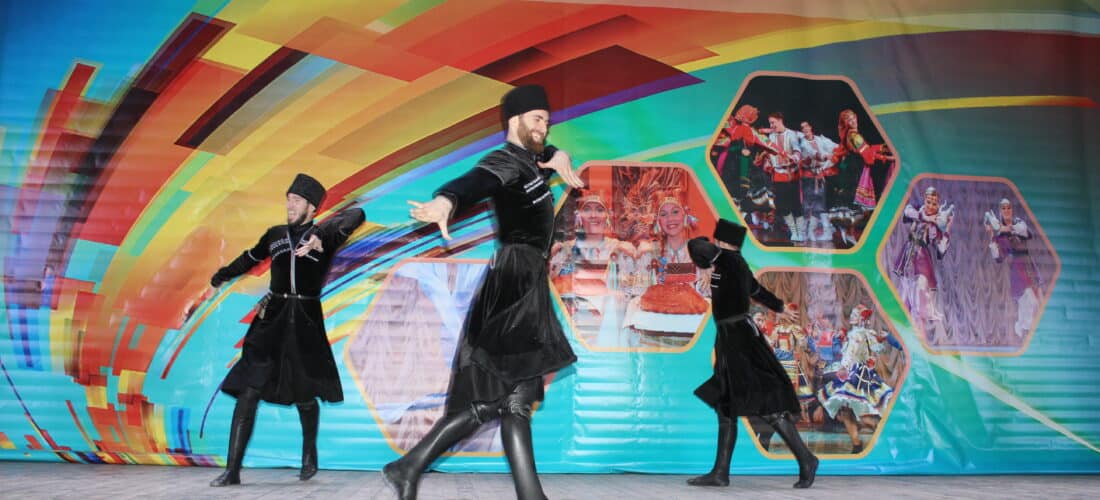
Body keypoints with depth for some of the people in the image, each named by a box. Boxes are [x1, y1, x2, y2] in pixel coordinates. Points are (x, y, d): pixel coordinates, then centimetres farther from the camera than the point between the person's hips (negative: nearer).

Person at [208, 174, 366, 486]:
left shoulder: (325, 233, -1)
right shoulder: (275, 235, 11)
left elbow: (356, 215, -21)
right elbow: (251, 258, 30)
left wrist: (322, 235, -38)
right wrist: (223, 275, 45)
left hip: (306, 321, -2)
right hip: (271, 319, 2)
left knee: (304, 396, 9)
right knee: (248, 392, -7)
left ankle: (309, 454, 36)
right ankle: (232, 470, -2)